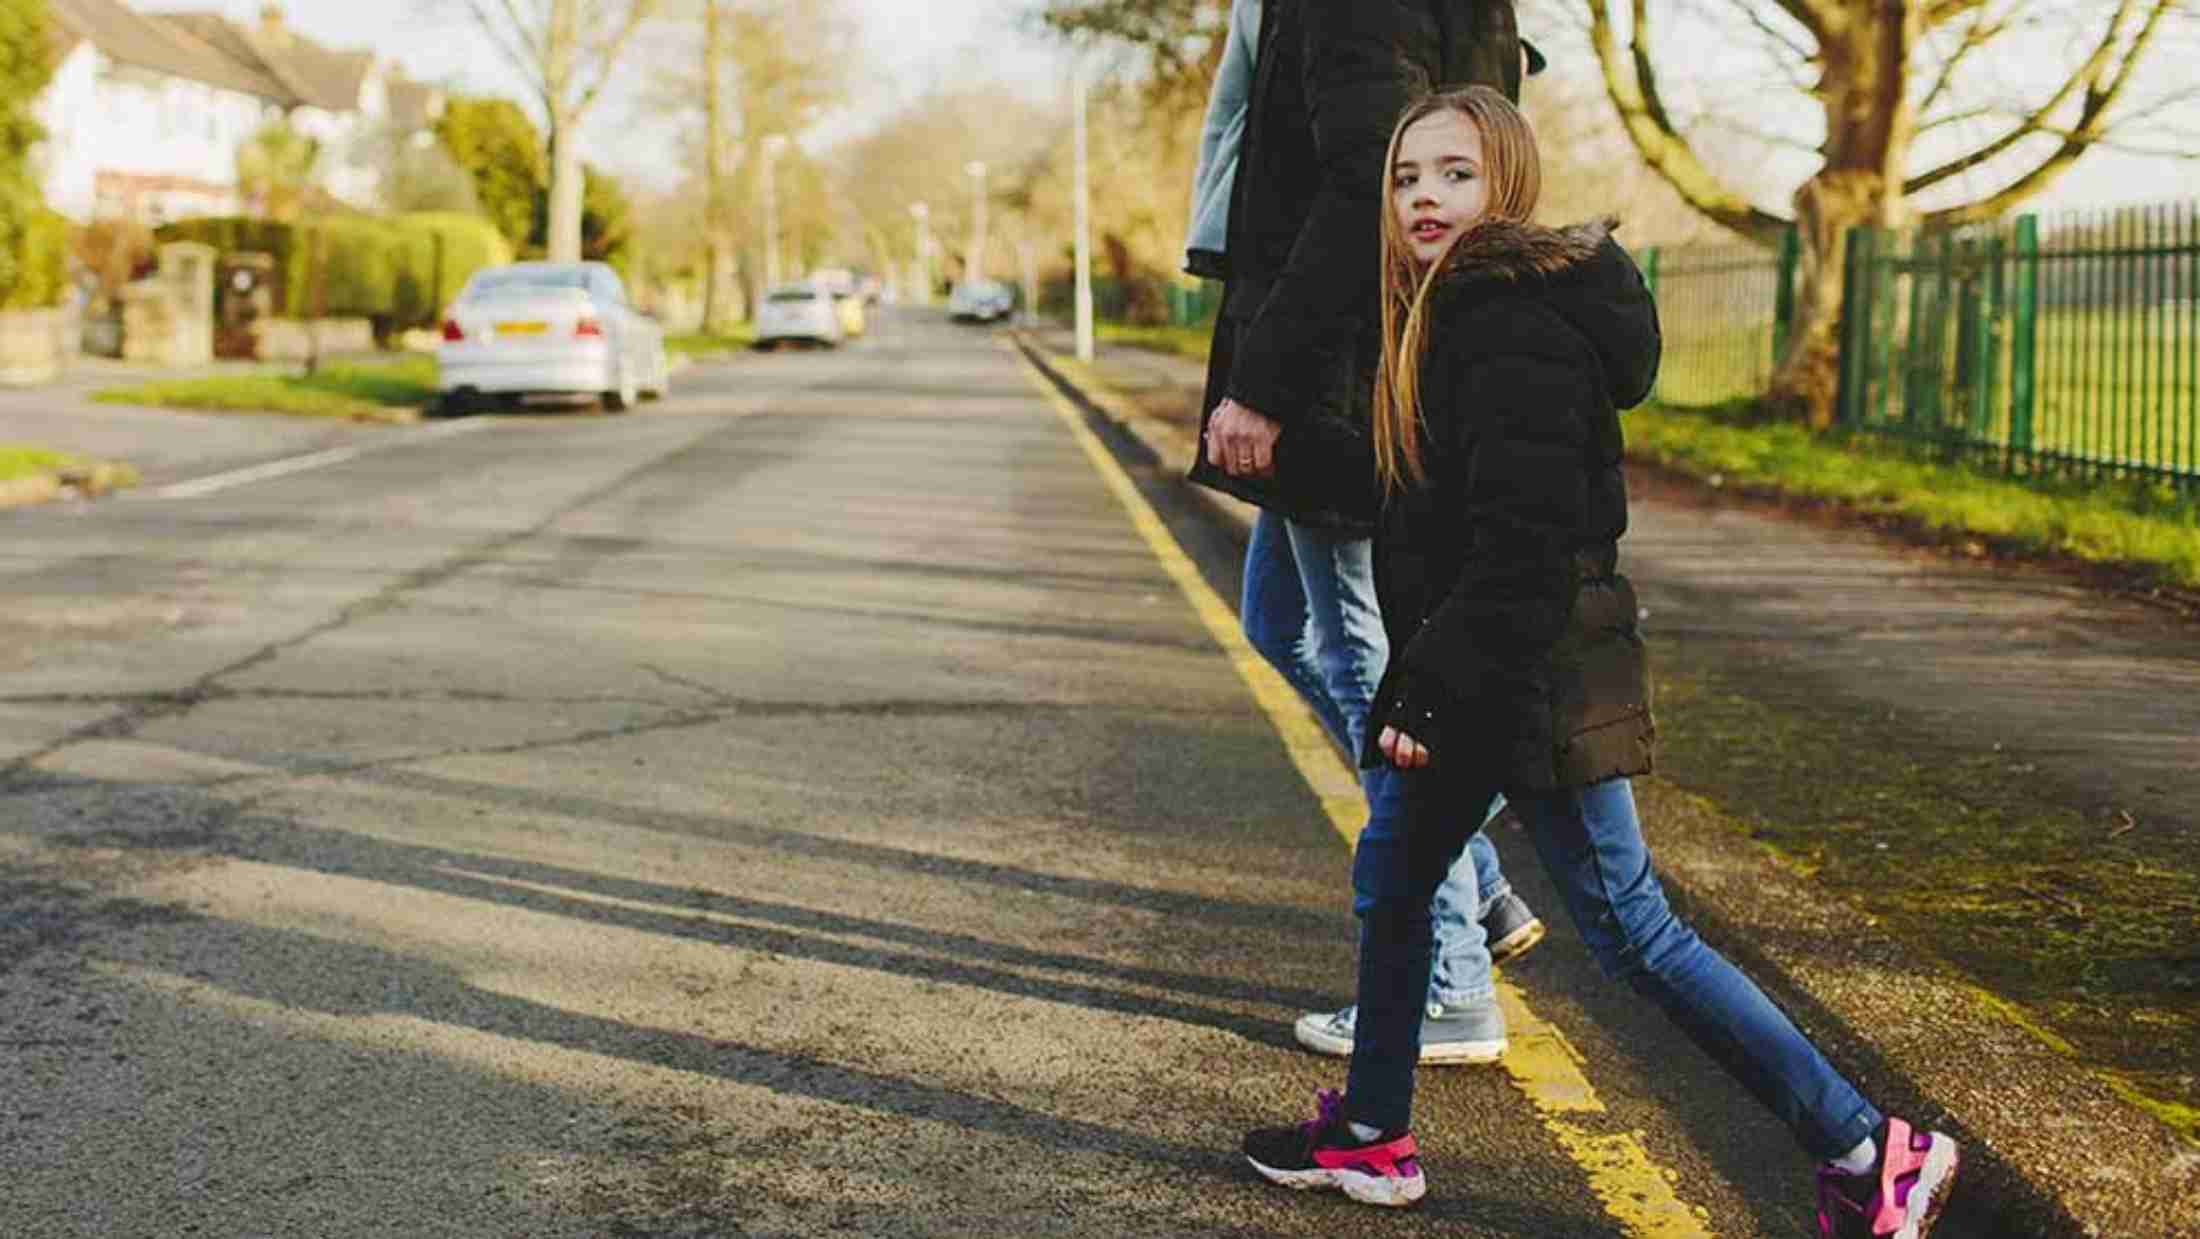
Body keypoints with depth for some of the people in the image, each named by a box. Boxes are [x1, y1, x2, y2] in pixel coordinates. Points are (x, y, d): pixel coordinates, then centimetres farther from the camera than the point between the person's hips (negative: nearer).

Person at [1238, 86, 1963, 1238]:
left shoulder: (1515, 323, -19)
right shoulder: (1456, 311, 13)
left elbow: (1521, 544, -25)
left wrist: (1433, 691, -21)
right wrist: (1421, 683, 19)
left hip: (1534, 678, -10)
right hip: (1481, 679, 10)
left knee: (1628, 928, -4)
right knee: (1392, 880, 17)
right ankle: (1370, 1135, 32)